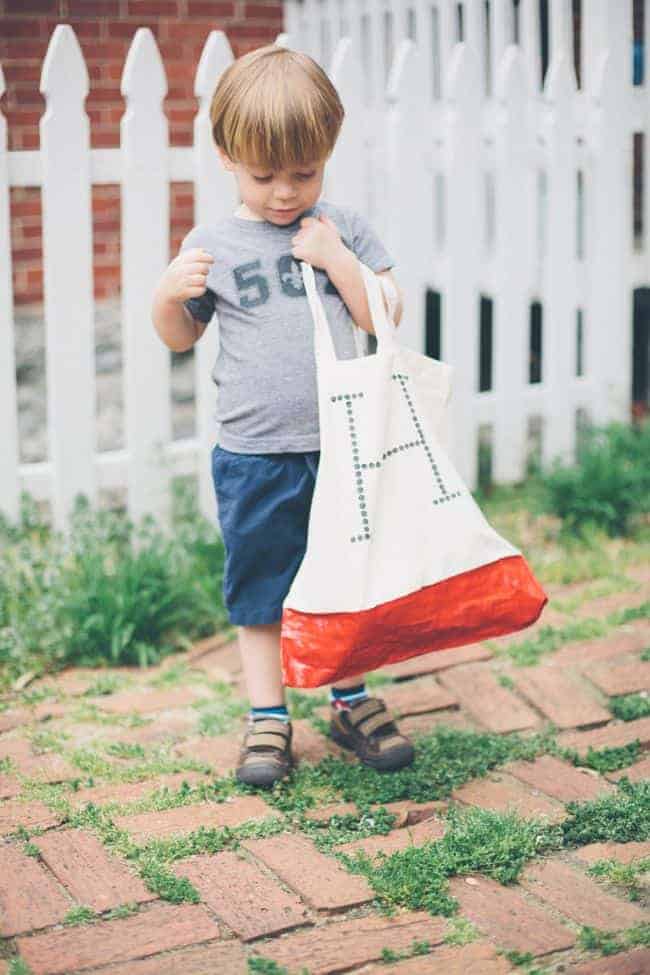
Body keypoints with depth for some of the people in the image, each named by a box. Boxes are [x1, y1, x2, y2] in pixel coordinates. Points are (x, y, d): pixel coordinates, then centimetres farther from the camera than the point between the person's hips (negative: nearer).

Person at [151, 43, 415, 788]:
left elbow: (388, 317, 0)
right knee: (260, 589, 8)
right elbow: (178, 337, 8)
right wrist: (169, 293, -13)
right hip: (253, 455, -1)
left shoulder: (343, 229, 3)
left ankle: (350, 701, 30)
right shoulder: (212, 244, 0)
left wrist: (338, 261, -14)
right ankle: (266, 718, 21)